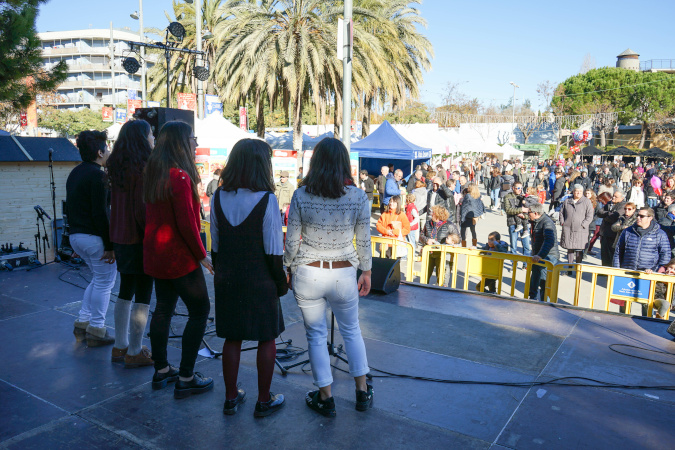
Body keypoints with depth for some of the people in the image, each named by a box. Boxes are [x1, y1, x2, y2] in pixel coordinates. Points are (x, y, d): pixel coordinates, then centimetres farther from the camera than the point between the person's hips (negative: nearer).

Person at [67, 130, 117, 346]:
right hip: (94, 237, -9)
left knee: (99, 278, 21)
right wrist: (109, 245, -17)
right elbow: (100, 213, -20)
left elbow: (71, 206, 20)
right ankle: (96, 331, 8)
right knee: (104, 281, 2)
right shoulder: (97, 175, -15)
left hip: (76, 236, 10)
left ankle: (82, 324, 23)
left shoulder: (74, 173, 15)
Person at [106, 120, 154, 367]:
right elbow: (143, 208, -21)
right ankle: (134, 352, 9)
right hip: (140, 239, -8)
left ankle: (120, 346, 27)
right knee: (143, 296, 1)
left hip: (120, 238, 8)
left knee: (125, 291, 17)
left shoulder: (118, 167, 9)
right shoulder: (142, 168, -16)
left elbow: (116, 205, 12)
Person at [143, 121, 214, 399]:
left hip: (155, 254, 9)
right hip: (179, 256, -9)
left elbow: (153, 214, 14)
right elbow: (186, 222, -22)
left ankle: (161, 370, 28)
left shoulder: (152, 173, 9)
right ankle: (185, 379, 4)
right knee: (199, 311, 0)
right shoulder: (180, 176, -19)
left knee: (163, 308, 17)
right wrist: (201, 254, -12)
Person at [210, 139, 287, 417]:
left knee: (232, 338, 17)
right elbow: (273, 250, -14)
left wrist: (221, 273, 16)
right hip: (260, 280, -4)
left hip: (227, 279, 5)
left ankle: (231, 397, 29)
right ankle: (264, 401, 23)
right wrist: (281, 283, -2)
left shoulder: (218, 198, -2)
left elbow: (215, 245, 4)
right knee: (267, 339, 12)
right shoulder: (266, 199, -16)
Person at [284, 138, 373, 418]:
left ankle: (326, 398, 24)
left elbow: (291, 242, -5)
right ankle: (362, 392, 32)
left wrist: (289, 270, 11)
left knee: (316, 334, 15)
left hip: (307, 274, -1)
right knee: (351, 331, 22)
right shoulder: (358, 197, -9)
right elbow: (364, 242, -2)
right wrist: (366, 272, 11)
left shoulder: (300, 196, -9)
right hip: (344, 274, 1)